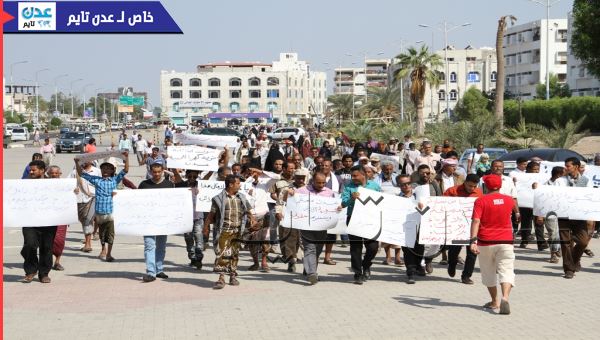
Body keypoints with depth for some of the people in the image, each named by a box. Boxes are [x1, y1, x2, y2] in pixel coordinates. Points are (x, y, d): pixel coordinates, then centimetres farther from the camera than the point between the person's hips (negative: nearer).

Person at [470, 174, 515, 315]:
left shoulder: (480, 201, -5)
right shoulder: (509, 200, 5)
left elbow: (476, 221, -17)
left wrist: (473, 241, -23)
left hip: (486, 242, -1)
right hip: (505, 241, 1)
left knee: (489, 272, 15)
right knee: (506, 271, -4)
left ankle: (494, 301, 25)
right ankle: (505, 298, -28)